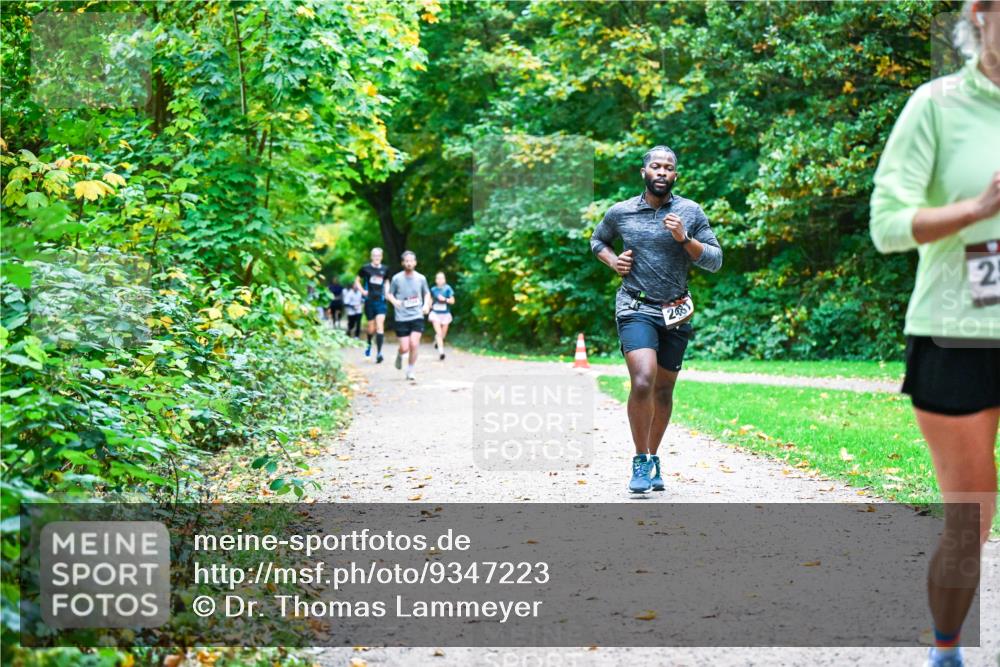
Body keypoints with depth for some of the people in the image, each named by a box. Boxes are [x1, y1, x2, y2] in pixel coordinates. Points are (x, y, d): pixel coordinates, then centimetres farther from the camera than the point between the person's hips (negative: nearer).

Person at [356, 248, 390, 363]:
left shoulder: (385, 269, 6)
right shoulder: (366, 268, 0)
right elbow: (357, 281, 11)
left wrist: (387, 292, 8)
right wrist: (362, 291, -4)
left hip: (381, 301, 1)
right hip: (369, 301, -1)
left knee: (380, 326, -12)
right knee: (371, 327, 6)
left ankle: (379, 352, -15)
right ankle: (369, 344, 39)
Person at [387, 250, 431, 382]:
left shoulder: (421, 278, 2)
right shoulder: (397, 278, -3)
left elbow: (427, 293, 18)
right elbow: (389, 294, 6)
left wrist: (426, 304, -1)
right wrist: (394, 301, -15)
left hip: (417, 316, 1)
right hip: (401, 318, -1)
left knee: (414, 344, -14)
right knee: (405, 348, -3)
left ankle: (410, 371, 5)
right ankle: (399, 355, 35)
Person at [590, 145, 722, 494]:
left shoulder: (691, 213, 2)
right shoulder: (620, 212, 3)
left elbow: (715, 261, 1)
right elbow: (597, 240, 23)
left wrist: (684, 239, -14)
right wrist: (612, 259, 2)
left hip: (675, 313, 2)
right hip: (636, 309, -2)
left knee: (663, 390, 10)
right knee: (642, 381, -21)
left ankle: (653, 458, 28)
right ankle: (641, 462, -9)